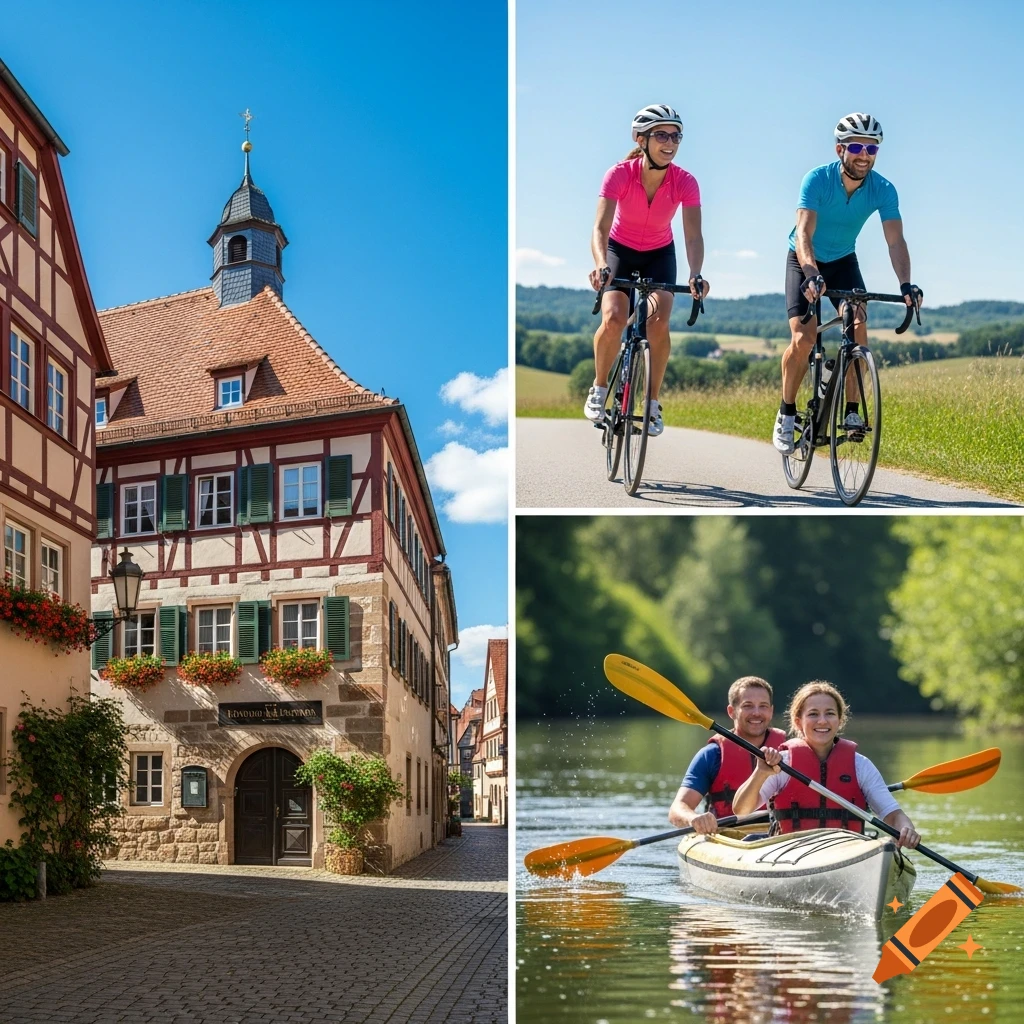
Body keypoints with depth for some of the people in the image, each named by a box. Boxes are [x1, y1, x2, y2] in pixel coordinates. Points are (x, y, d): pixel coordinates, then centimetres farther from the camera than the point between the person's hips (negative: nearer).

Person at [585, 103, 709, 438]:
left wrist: (695, 274, -48)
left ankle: (653, 403, -4)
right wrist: (601, 265, -55)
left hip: (659, 255, 1)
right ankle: (599, 389, 2)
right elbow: (600, 227, -35)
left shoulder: (685, 182, -23)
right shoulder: (620, 174, -27)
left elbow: (693, 235, -29)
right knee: (613, 319, -23)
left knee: (658, 323, -21)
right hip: (621, 250, -1)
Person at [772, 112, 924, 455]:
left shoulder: (883, 190, -19)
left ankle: (851, 410, -9)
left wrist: (905, 284, -45)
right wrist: (812, 275, -55)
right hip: (805, 261, -3)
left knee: (858, 328, -20)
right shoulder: (817, 179, -27)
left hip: (843, 262, 3)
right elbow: (804, 234, -37)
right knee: (803, 339, -17)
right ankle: (786, 414, 1)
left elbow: (895, 240, -27)